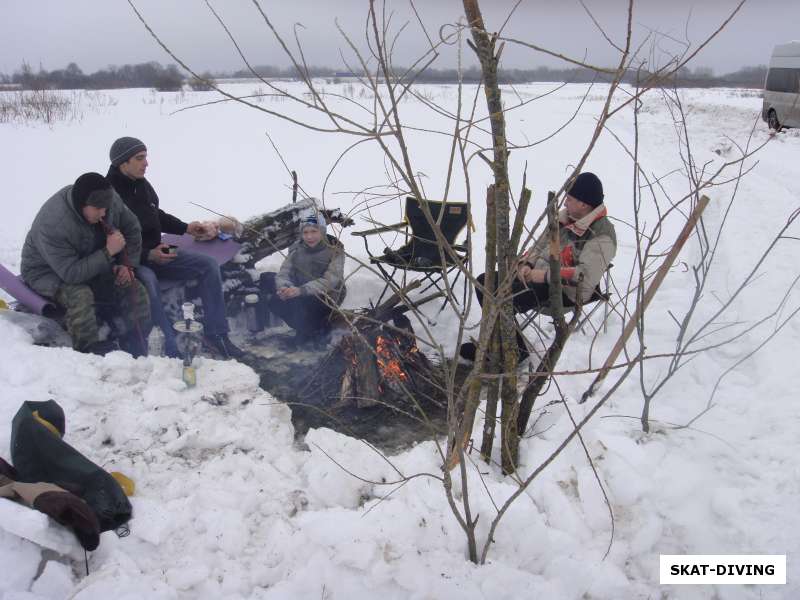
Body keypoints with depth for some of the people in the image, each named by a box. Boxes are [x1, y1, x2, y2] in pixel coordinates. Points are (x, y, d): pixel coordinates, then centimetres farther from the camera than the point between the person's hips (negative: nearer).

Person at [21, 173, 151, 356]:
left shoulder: (109, 200, -16)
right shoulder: (53, 224, -34)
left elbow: (132, 229, 2)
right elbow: (71, 273, -35)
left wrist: (127, 264, -9)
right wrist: (108, 252, -38)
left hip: (92, 267, 6)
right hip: (48, 273, -6)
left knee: (136, 290, -14)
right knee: (80, 295, -38)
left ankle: (138, 357, -9)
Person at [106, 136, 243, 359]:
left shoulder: (141, 184, 7)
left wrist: (186, 228, 11)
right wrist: (148, 256, -26)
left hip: (156, 253, 8)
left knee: (209, 265, -6)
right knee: (148, 281, -40)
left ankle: (215, 335, -6)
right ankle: (171, 351, -38)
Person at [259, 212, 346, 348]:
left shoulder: (334, 249, -12)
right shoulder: (297, 248, 2)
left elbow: (330, 280, -25)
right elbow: (284, 272, -6)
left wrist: (301, 290, -39)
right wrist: (285, 287, -31)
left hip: (327, 297, -6)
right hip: (301, 295, 6)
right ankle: (304, 327, -3)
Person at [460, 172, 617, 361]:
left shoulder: (601, 237, -17)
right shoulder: (565, 217, 9)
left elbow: (586, 276, -28)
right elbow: (540, 246, 18)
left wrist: (545, 275, -26)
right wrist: (526, 264, -1)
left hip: (565, 292, -9)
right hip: (537, 274, 9)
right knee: (484, 283, 0)